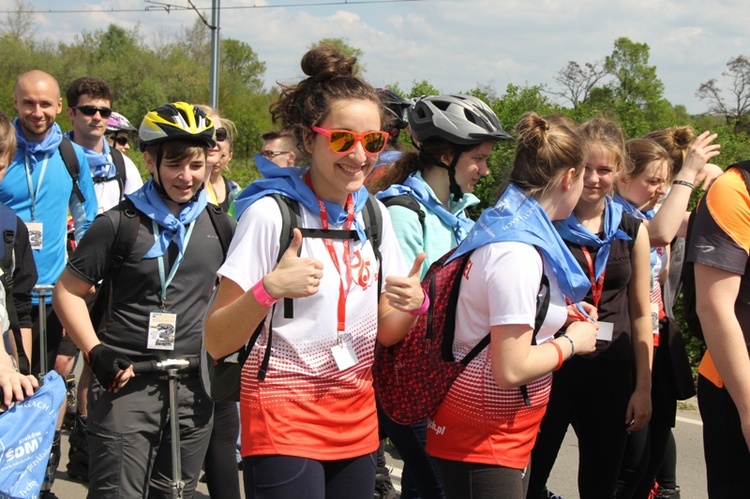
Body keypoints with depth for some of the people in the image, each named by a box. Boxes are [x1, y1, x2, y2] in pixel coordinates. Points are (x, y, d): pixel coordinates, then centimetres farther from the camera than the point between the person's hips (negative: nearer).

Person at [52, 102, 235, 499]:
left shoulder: (221, 226, 7)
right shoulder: (119, 223, -4)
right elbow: (68, 291, 0)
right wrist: (95, 352, -11)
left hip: (193, 388, 4)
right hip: (127, 383, -3)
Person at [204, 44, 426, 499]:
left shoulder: (374, 214, 4)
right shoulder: (271, 213, -14)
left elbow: (384, 333, 10)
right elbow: (217, 342, -15)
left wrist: (411, 306, -11)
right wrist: (269, 289, -32)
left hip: (357, 422, 6)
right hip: (283, 423, -5)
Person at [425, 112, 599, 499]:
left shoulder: (507, 226, 6)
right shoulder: (518, 253, -23)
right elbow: (511, 370, -25)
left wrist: (562, 319, 14)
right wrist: (572, 342, -11)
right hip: (483, 441, -9)